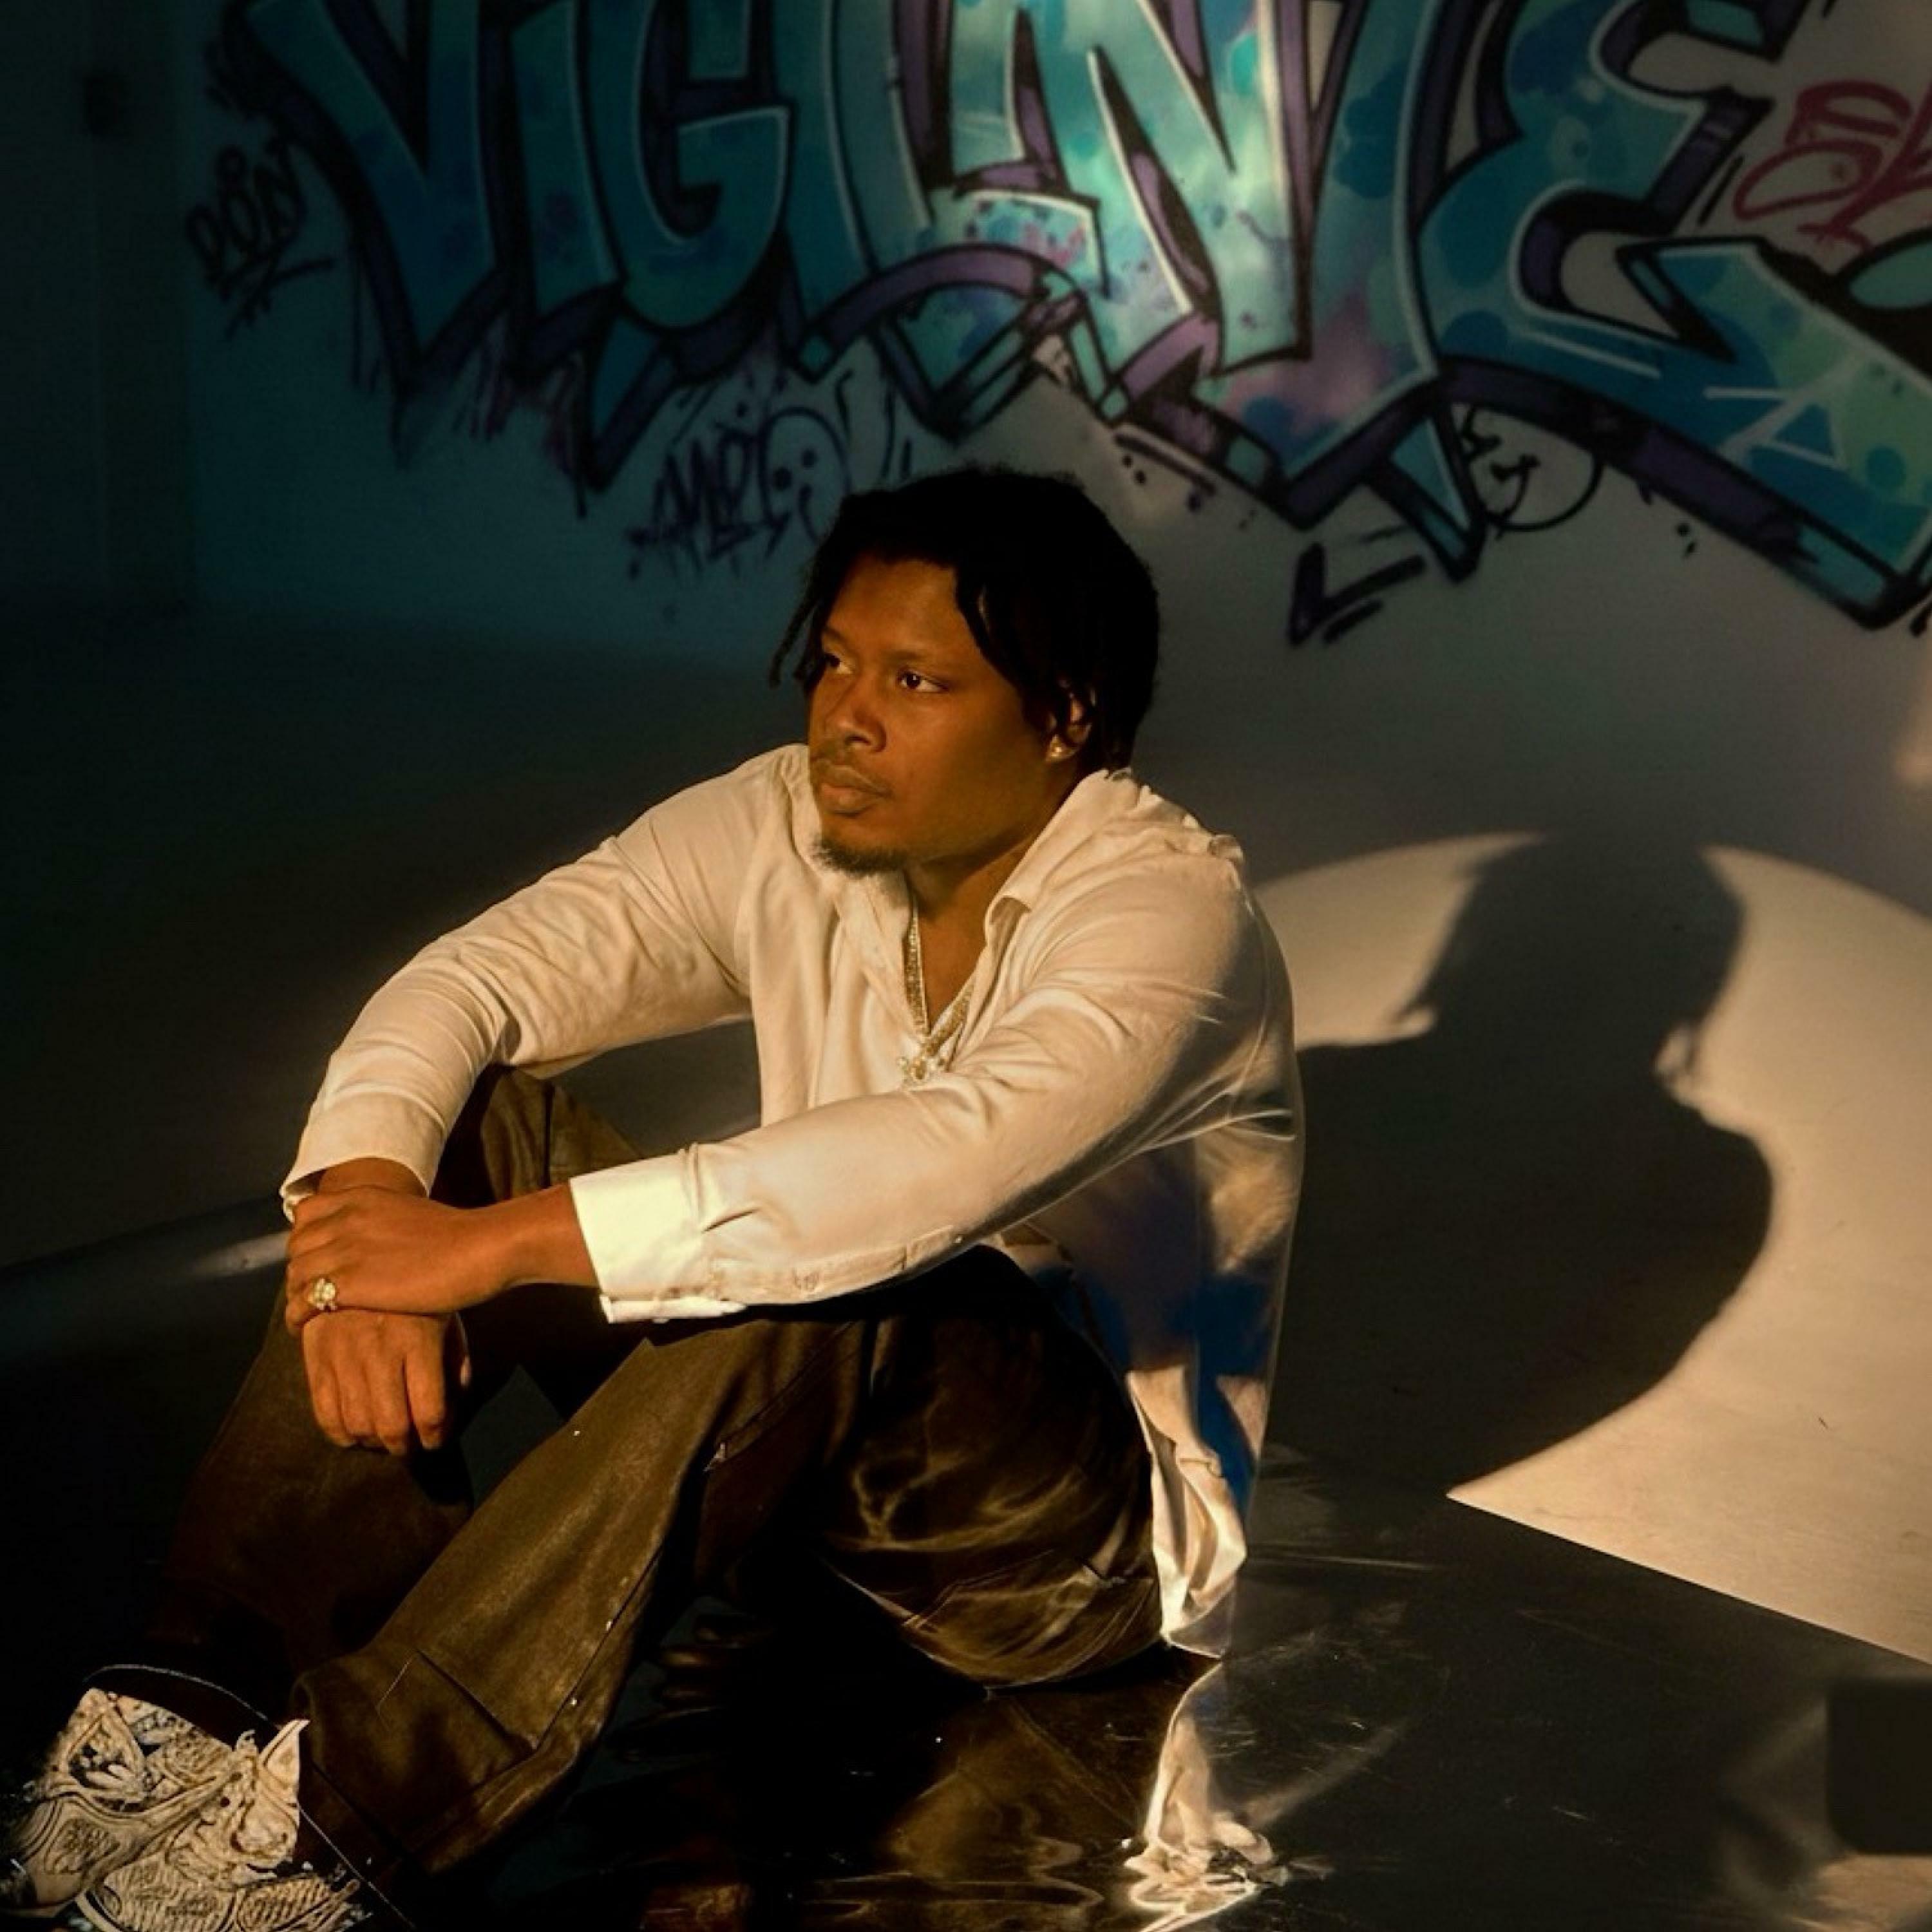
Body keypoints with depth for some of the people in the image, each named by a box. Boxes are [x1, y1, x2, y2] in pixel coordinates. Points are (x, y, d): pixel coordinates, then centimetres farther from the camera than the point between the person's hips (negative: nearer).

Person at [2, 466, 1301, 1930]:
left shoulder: (1169, 905, -21)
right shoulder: (794, 828, -2)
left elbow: (952, 1159, -40)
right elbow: (468, 983, -10)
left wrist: (505, 1243, -41)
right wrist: (368, 1205, -30)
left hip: (1088, 1532, -6)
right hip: (819, 1447, 6)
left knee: (832, 1273, -38)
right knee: (464, 1122, -12)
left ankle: (339, 1807, -39)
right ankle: (211, 1706, -24)